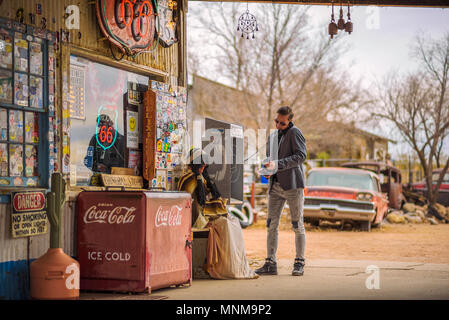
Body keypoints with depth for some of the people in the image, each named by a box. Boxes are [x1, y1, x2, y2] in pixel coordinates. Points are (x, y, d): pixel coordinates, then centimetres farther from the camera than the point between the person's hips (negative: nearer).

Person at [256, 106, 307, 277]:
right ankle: (270, 263, 3)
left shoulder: (294, 132, -4)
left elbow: (301, 155, -14)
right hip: (275, 185, 7)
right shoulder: (272, 136, 19)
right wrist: (267, 168, 2)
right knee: (271, 224, 1)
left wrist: (278, 165, -20)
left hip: (293, 185, -6)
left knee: (297, 225, 0)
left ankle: (299, 263, 7)